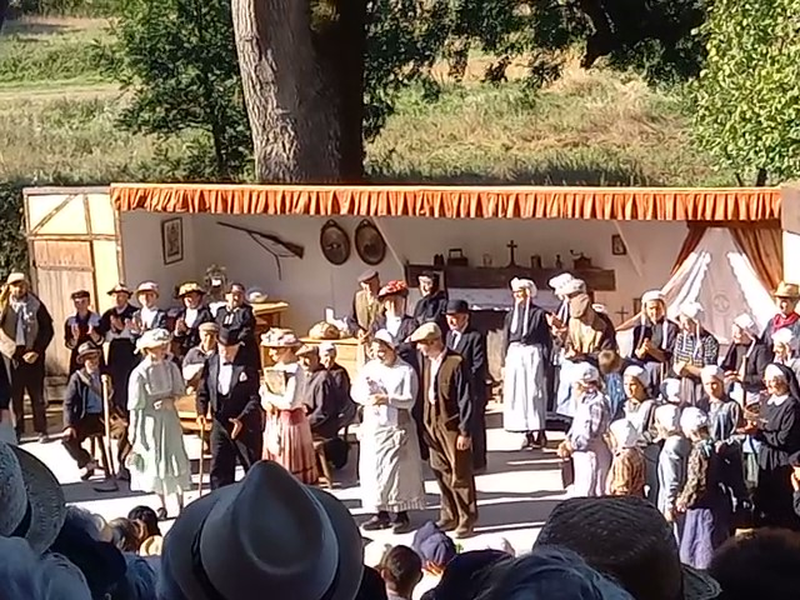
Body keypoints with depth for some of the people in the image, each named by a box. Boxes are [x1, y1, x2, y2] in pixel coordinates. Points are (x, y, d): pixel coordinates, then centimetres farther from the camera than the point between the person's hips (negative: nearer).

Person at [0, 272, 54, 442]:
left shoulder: (36, 305, 1)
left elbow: (48, 330, 0)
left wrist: (37, 351, -7)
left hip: (33, 356, -1)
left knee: (37, 395, 2)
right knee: (15, 395, 2)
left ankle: (41, 431, 8)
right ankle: (17, 432, 9)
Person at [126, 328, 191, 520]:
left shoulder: (170, 367, -4)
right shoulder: (140, 373, -14)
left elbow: (180, 390, 8)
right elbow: (135, 407, -9)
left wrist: (170, 400, -15)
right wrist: (133, 434, -6)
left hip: (168, 419, 3)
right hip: (149, 422, -3)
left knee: (175, 458, 4)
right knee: (154, 460, 5)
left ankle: (181, 504, 15)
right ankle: (162, 505, 18)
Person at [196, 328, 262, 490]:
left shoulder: (247, 365, -12)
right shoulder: (211, 363, 0)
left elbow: (255, 398, -14)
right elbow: (203, 391, 7)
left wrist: (242, 419, -25)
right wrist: (201, 412, -9)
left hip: (246, 425, -4)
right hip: (220, 423, 4)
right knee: (219, 470, 4)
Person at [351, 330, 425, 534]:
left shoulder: (406, 371, -5)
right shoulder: (369, 368, 9)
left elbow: (409, 400, -12)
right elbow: (355, 392, 2)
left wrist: (387, 399, -25)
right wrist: (367, 397, -19)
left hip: (397, 428, -5)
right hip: (372, 427, 5)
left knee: (399, 470, -2)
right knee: (372, 470, 5)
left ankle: (402, 515, 7)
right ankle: (381, 513, 15)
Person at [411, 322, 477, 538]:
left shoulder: (455, 363, -16)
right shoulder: (426, 360, 7)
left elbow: (465, 400, -14)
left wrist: (465, 431, -14)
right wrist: (424, 422, 10)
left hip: (452, 425, -7)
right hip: (432, 423, 7)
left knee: (460, 474, 1)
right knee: (441, 472, 13)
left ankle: (467, 519, 11)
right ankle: (449, 516, 25)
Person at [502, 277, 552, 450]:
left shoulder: (538, 313, -2)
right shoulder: (511, 315, 12)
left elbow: (546, 339, -4)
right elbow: (506, 340, 14)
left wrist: (545, 363, -11)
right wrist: (504, 363, 10)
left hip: (533, 356, -5)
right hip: (514, 357, 5)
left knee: (534, 394, -5)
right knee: (517, 395, 2)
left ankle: (539, 433, 3)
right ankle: (528, 434, 9)